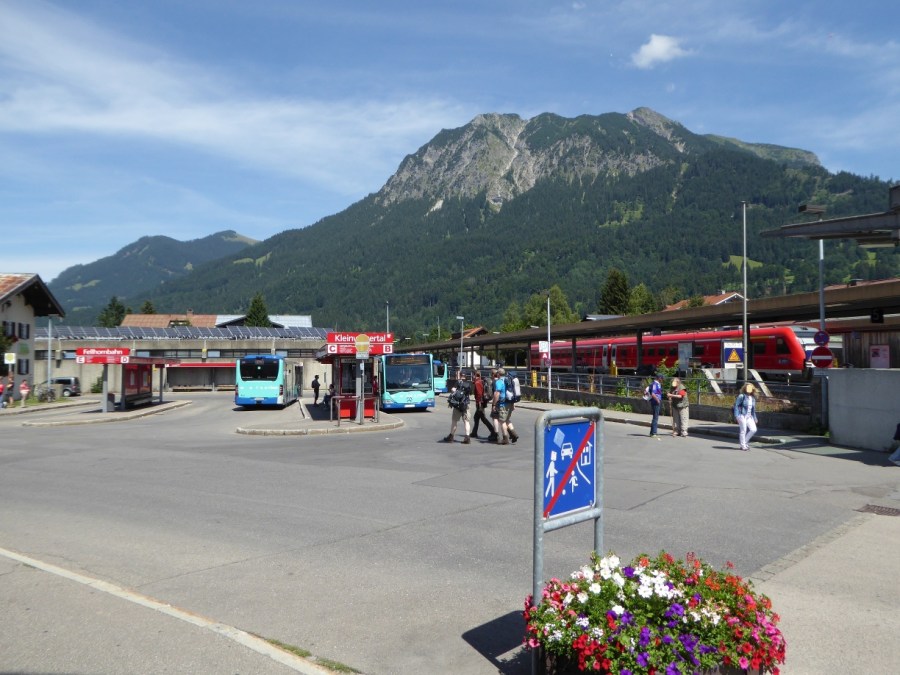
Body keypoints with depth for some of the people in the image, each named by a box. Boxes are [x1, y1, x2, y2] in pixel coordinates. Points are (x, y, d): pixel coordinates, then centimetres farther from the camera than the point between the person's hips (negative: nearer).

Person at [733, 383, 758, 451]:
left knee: (753, 429, -4)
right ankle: (743, 446, 7)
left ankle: (745, 442, 14)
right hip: (742, 415, -6)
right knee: (743, 430, -4)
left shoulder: (753, 398, 14)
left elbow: (753, 409, 20)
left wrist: (754, 418, 19)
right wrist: (737, 416, -16)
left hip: (749, 416, 6)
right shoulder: (741, 396, -6)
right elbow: (736, 405, -9)